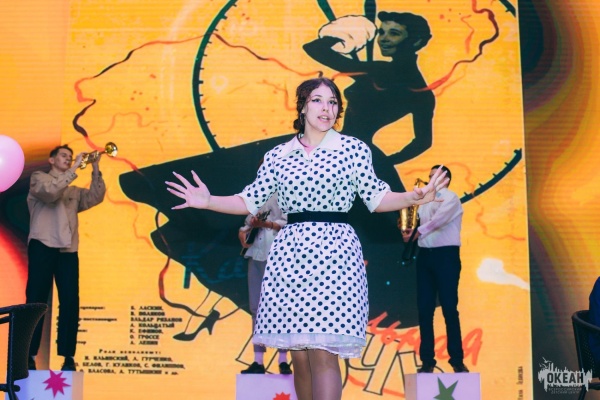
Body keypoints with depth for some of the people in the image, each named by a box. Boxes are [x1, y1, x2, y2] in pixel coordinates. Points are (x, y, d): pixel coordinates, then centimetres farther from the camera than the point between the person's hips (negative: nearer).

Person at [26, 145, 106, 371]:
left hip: (68, 251, 4)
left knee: (70, 302, -1)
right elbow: (51, 192, -12)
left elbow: (95, 198, 4)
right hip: (43, 247, -4)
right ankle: (29, 355, 1)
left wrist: (95, 171, -4)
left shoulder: (74, 191, 23)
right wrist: (75, 168, -11)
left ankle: (68, 356, 3)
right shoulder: (39, 178, 10)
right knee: (36, 300, -4)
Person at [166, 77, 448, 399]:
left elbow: (376, 198, 6)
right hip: (289, 254, 3)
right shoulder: (277, 156, 11)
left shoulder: (354, 149, 6)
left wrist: (414, 197, -10)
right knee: (299, 355, 6)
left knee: (323, 351, -11)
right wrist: (208, 201, 1)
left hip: (334, 251, -3)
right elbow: (251, 201, 12)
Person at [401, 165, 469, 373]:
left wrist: (418, 231, -26)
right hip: (425, 255, 6)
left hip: (446, 254, -6)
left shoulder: (450, 198, -2)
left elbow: (438, 220, -19)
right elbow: (418, 223, 14)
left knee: (449, 308, -6)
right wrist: (408, 229, -6)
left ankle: (457, 359, 1)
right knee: (424, 308, 2)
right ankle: (427, 359, 7)